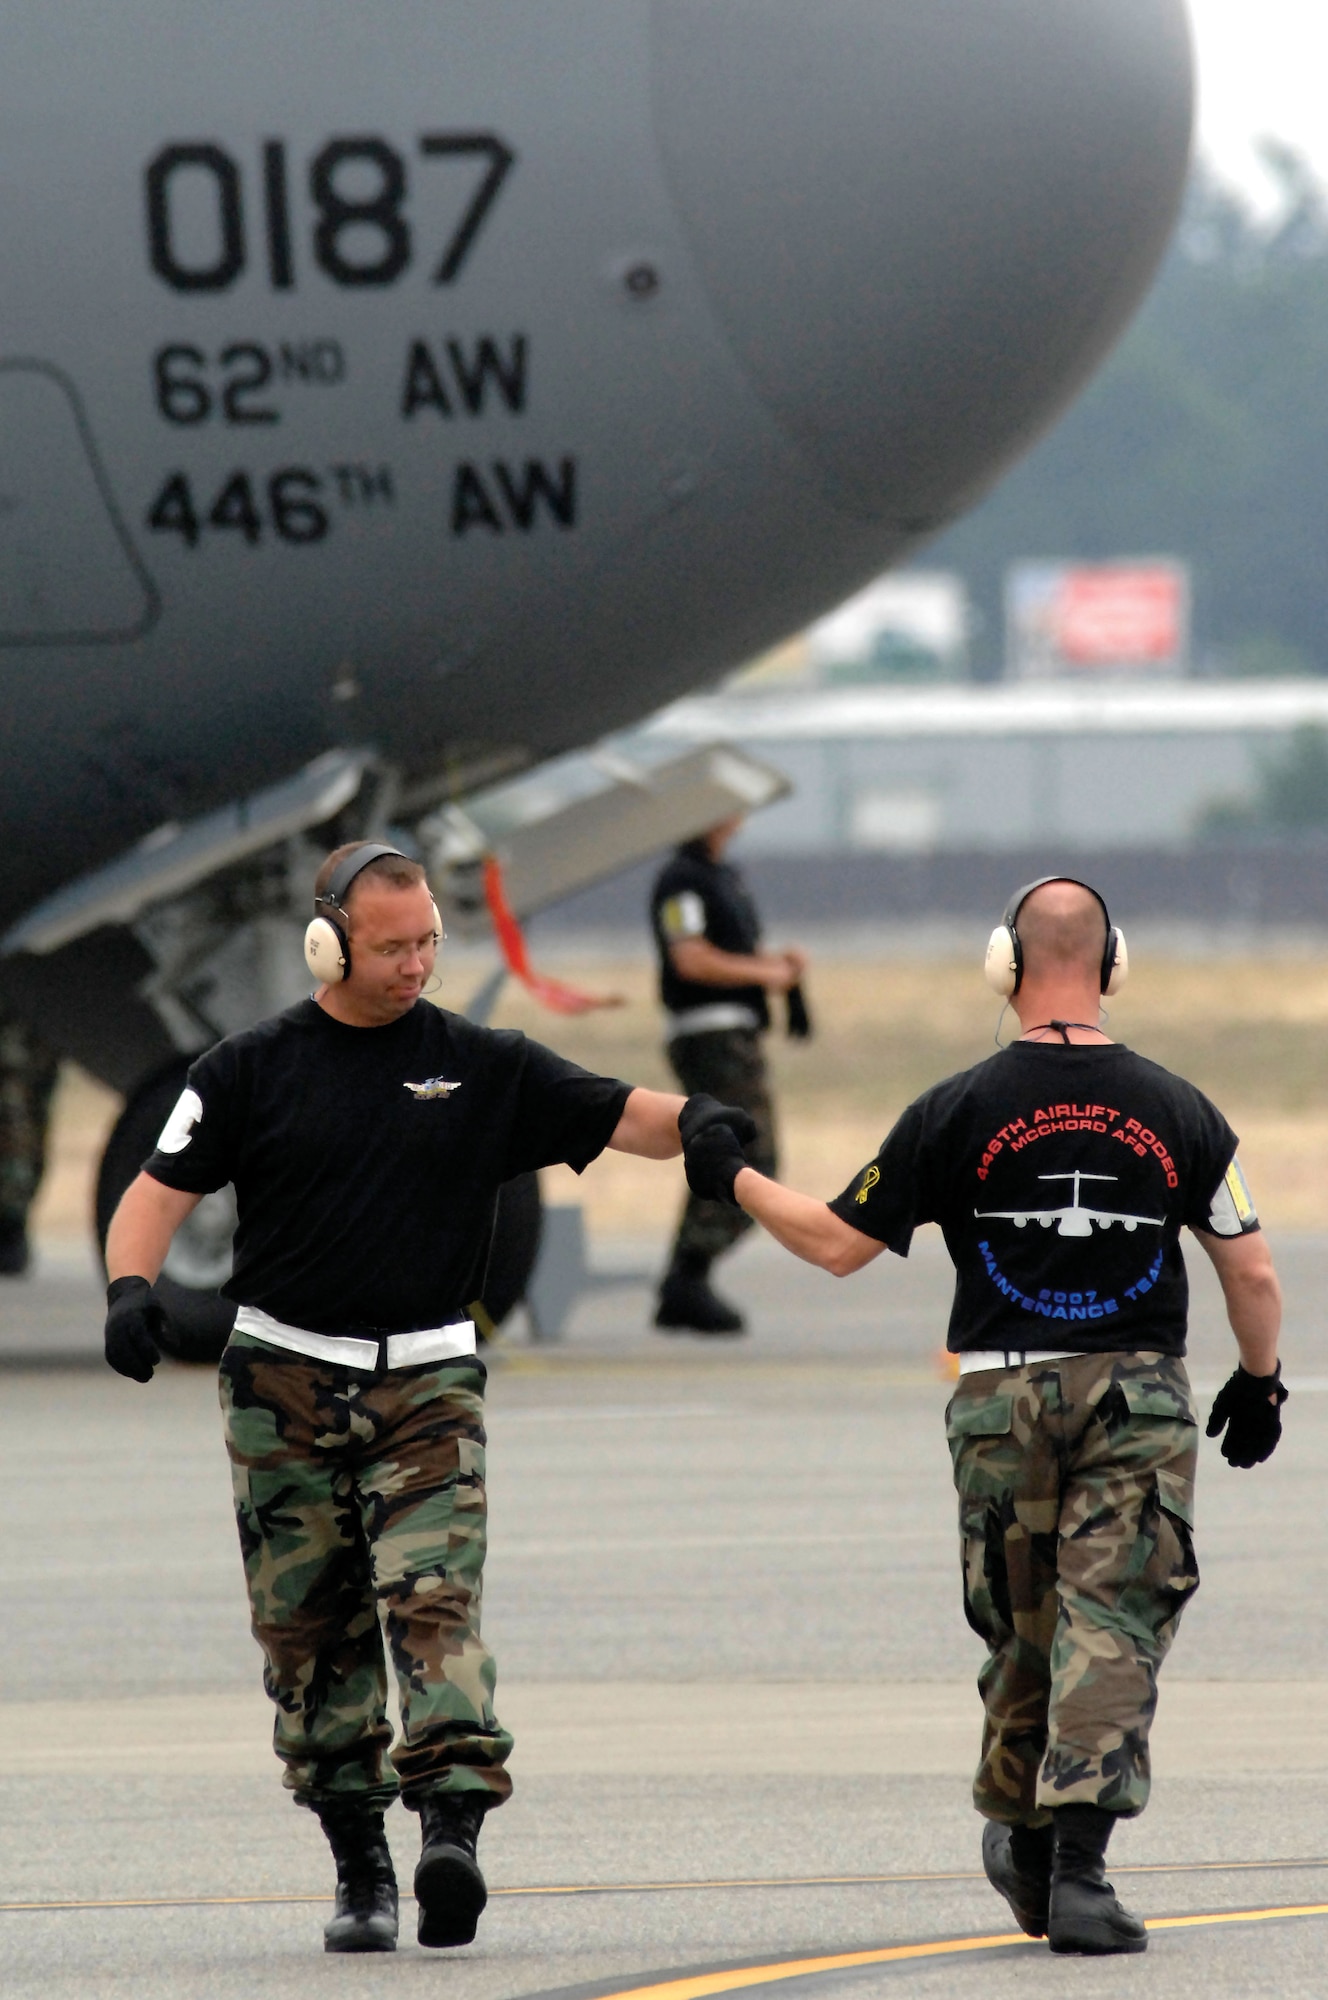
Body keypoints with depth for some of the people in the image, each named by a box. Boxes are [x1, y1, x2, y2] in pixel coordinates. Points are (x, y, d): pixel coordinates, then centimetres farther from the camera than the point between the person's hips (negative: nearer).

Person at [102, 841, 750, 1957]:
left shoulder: (483, 1070, 6)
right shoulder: (254, 1070, 4)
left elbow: (615, 1117, 3)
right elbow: (163, 1188, 3)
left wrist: (691, 1121, -19)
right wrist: (132, 1284, -16)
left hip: (428, 1382, -1)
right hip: (286, 1383, 1)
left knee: (435, 1594, -18)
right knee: (310, 1626, 2)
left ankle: (454, 1821, -29)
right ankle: (359, 1867, 11)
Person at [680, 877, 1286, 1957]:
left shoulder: (959, 1111, -4)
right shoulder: (1177, 1109, 0)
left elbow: (838, 1242, 2)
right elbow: (1252, 1271, 3)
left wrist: (733, 1177, 17)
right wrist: (1259, 1382, 21)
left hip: (1005, 1398, 1)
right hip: (1142, 1400, -1)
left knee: (1022, 1629, 15)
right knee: (1112, 1628, -4)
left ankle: (1022, 1841, 31)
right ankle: (1079, 1859, -16)